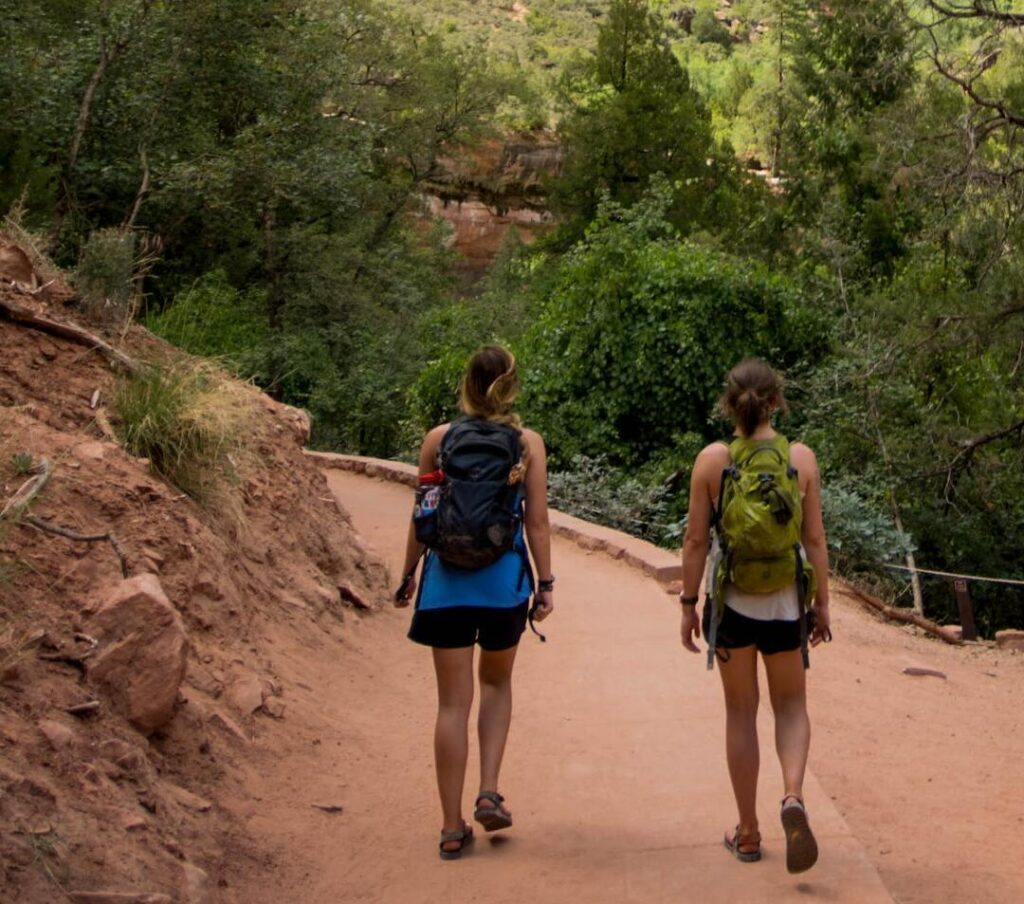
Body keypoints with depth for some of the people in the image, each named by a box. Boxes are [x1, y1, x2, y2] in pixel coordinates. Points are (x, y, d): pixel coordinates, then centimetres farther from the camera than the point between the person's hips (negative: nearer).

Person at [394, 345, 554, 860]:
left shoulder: (438, 440, -1)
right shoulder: (528, 444, -2)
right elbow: (537, 522, -3)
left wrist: (408, 574, 14)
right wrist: (546, 583, 4)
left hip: (447, 579, 0)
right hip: (504, 580, 0)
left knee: (453, 702, 5)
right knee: (496, 683, 23)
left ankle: (453, 828, 8)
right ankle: (489, 793, 10)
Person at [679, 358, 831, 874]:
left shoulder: (711, 460, -6)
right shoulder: (801, 458, -5)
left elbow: (696, 540, -4)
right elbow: (814, 540, -2)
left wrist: (689, 603, 5)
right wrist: (822, 603, 7)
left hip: (732, 600, 0)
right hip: (785, 601, 0)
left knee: (741, 713, 13)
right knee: (791, 705, 17)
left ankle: (747, 834, 19)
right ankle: (793, 797, -10)